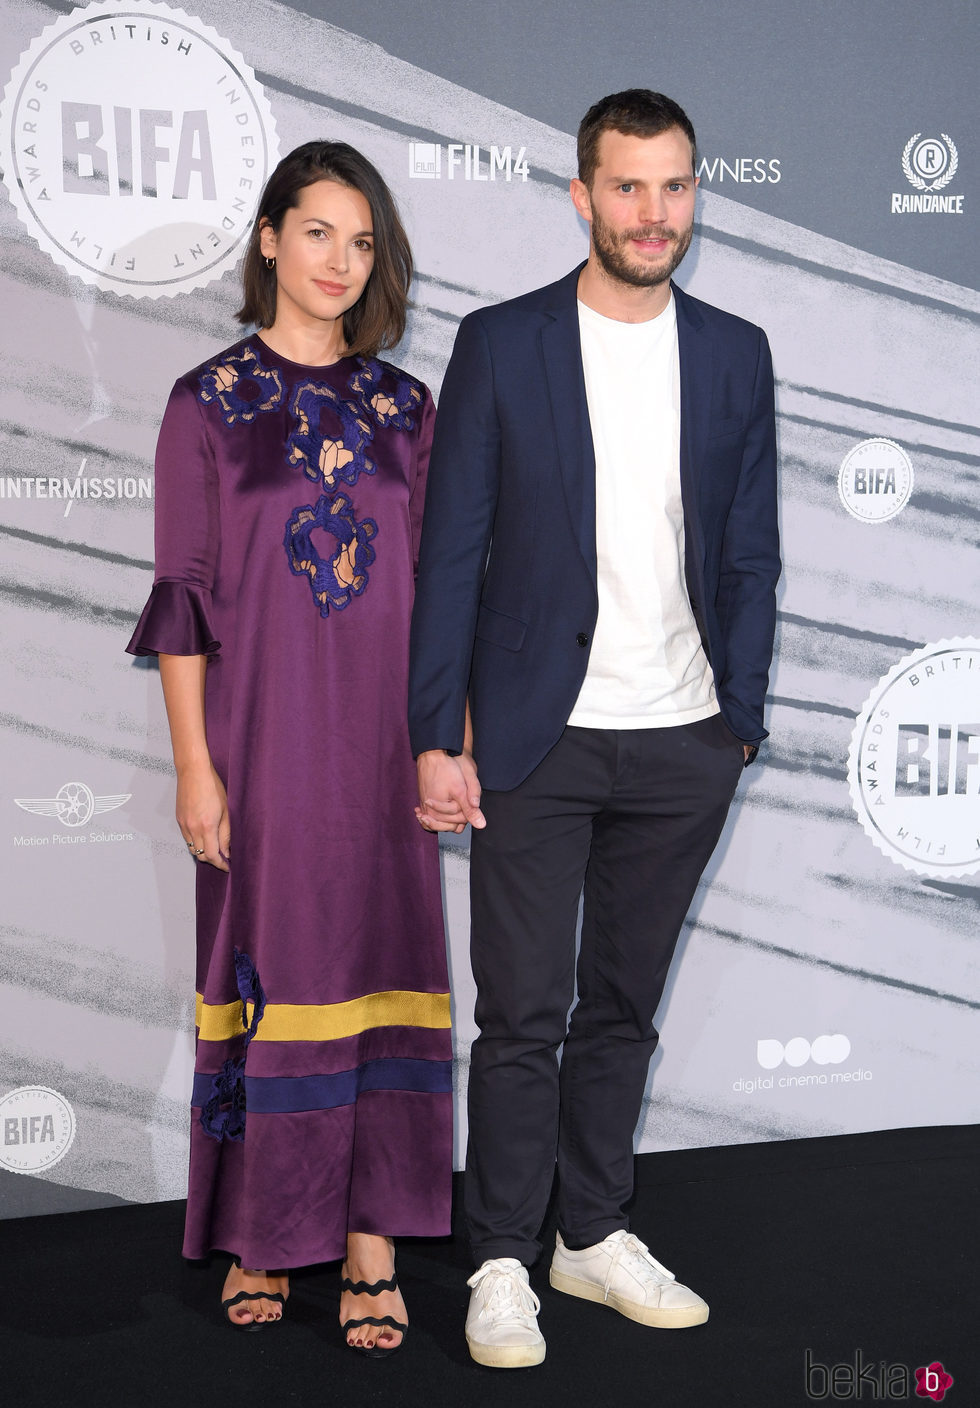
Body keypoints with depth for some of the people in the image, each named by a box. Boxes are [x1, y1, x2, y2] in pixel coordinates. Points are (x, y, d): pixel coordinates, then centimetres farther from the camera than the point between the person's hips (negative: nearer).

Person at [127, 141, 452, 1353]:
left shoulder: (404, 408, 8)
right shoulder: (208, 404, 0)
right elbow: (184, 600, -3)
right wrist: (194, 764, -7)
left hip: (383, 735, 3)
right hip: (263, 730, -2)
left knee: (382, 968, 3)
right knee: (267, 973, 5)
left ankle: (370, 1243, 13)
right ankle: (260, 1233, 21)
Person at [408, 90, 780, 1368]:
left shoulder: (735, 355, 7)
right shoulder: (500, 346, -2)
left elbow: (751, 557, 10)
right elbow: (451, 554, -3)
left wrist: (741, 720, 5)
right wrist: (437, 735, -7)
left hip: (683, 745, 3)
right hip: (540, 737, -3)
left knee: (623, 1004, 13)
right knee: (525, 1013, 2)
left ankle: (596, 1236, 28)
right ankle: (503, 1262, 17)